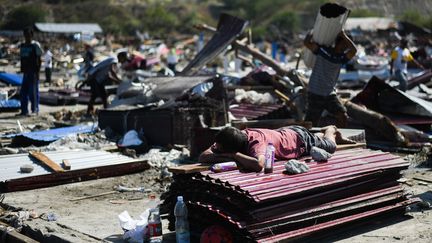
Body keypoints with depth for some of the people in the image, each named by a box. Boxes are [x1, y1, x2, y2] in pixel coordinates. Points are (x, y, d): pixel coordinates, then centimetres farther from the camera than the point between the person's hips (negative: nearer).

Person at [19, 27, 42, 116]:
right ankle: (24, 110, 10)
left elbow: (39, 59, -7)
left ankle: (35, 109, 4)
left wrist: (37, 71, -13)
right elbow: (22, 59, 17)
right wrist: (22, 70, 12)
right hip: (26, 72, 6)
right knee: (23, 92, 4)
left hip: (33, 72, -6)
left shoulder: (35, 45, -5)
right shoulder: (22, 46, 13)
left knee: (33, 91, -5)